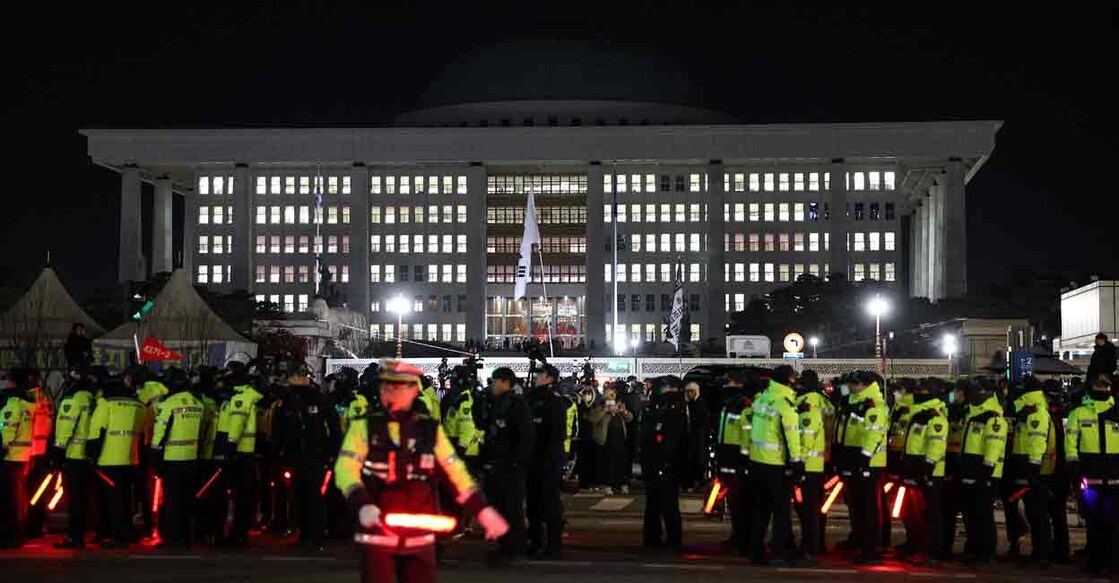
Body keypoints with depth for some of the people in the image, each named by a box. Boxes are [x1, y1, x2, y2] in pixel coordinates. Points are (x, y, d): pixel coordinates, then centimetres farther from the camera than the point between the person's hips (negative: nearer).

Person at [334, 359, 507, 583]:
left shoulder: (430, 429, 6)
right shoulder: (365, 426, -1)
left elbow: (456, 472, 10)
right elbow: (345, 469, -11)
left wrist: (482, 510, 2)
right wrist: (362, 505, -28)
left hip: (420, 537, 2)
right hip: (378, 533, -2)